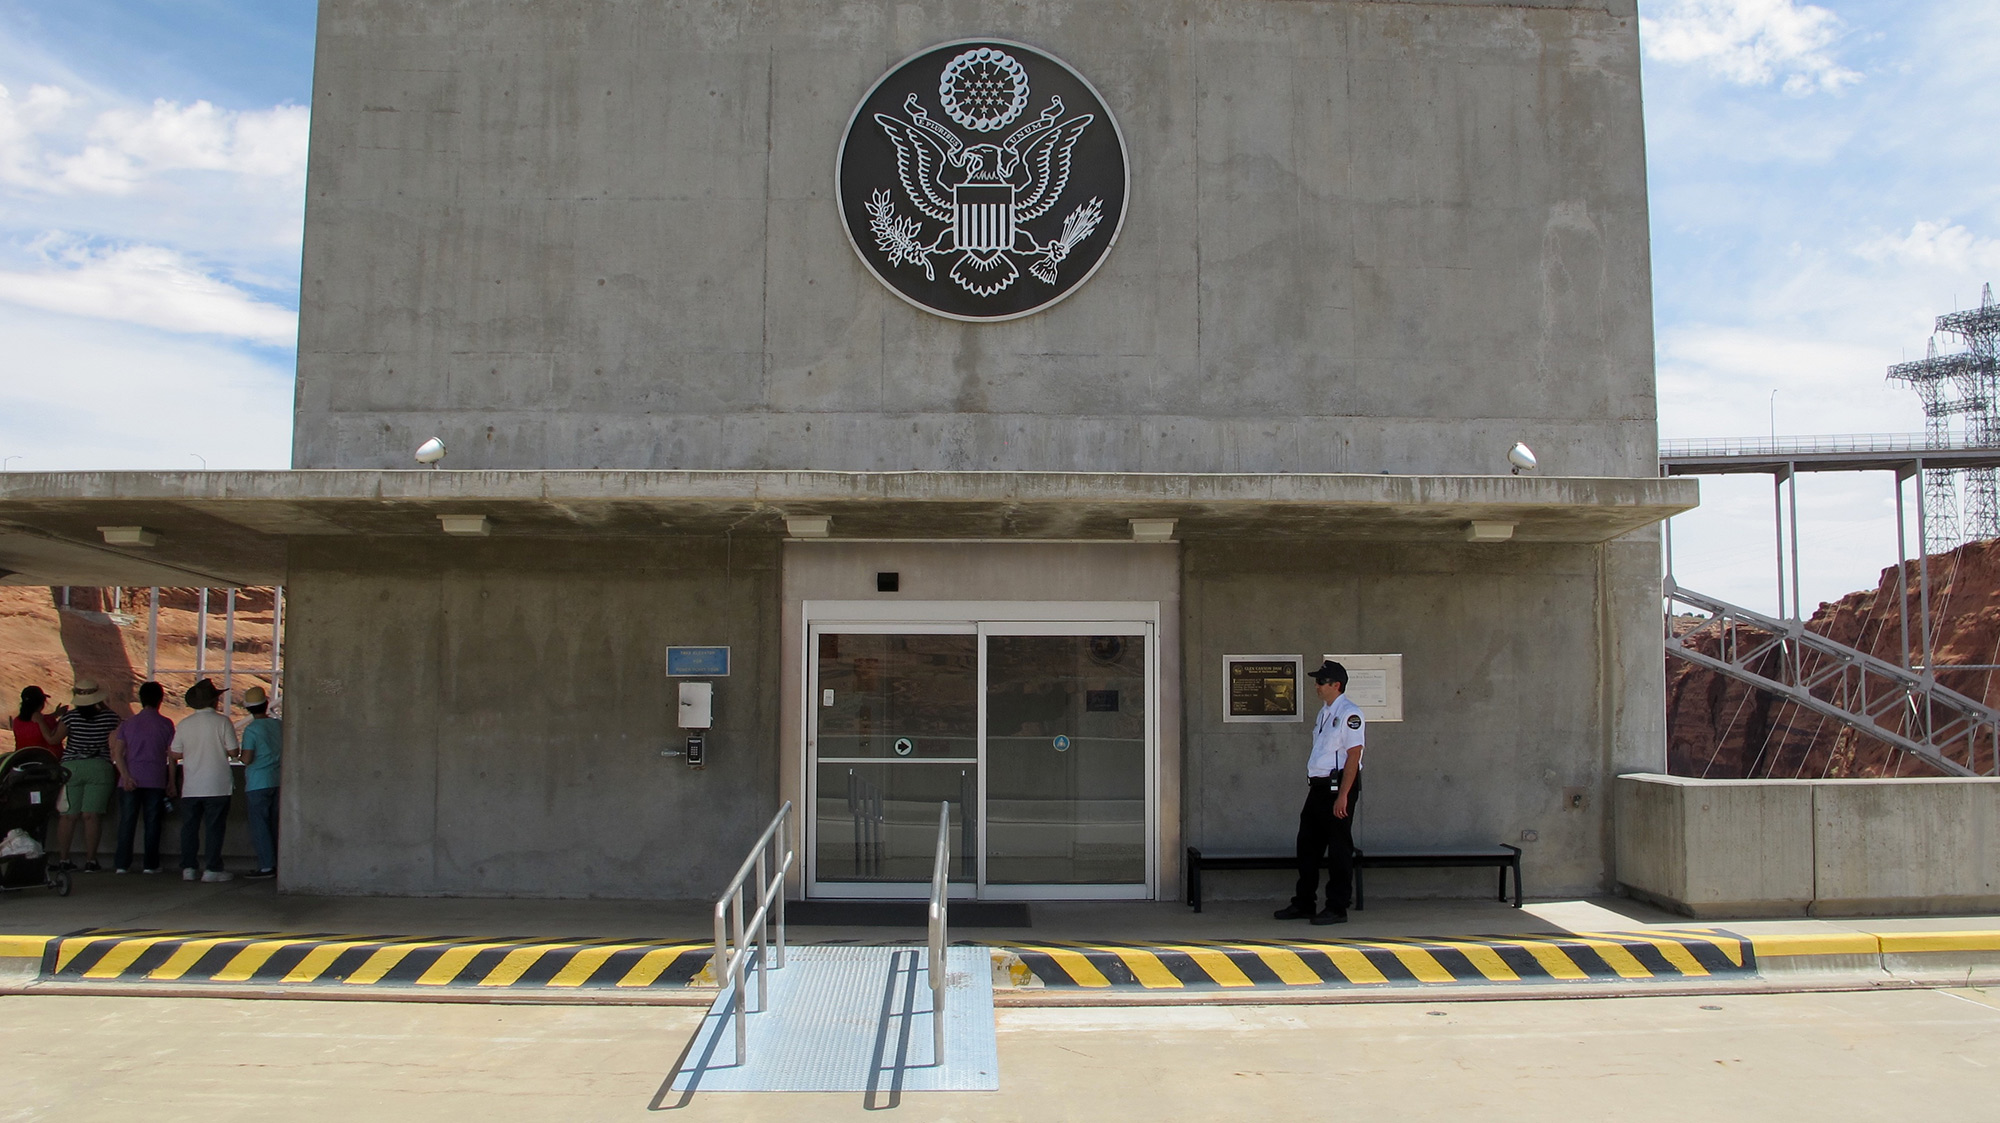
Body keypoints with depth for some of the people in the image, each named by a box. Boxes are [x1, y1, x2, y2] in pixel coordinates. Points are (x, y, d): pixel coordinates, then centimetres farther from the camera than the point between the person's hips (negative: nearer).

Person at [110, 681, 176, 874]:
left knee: (127, 822, 6)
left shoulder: (129, 722, 6)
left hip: (130, 780, 2)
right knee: (152, 822, 4)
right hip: (155, 780, -2)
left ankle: (122, 864, 5)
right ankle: (150, 864, 5)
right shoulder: (166, 724, 0)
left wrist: (126, 776, -8)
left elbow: (117, 752, -2)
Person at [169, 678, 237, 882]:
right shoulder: (222, 722, -8)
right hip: (217, 786, -3)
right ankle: (213, 869, 1)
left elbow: (175, 754, 6)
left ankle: (189, 867, 10)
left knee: (189, 827, 10)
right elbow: (233, 751, -8)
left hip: (190, 787, 3)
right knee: (214, 827, 1)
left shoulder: (184, 724, 2)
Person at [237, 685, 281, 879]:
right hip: (278, 781, 5)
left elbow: (246, 759, -14)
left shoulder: (251, 729, -10)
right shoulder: (279, 725, 6)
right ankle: (279, 864, 12)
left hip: (258, 783, -5)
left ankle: (266, 865, -4)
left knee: (260, 824, -1)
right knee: (275, 824, 11)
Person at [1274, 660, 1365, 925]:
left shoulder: (1349, 714, -13)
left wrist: (1342, 795, -23)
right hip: (1319, 787, 9)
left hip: (1339, 787, -9)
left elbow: (1353, 756, -19)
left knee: (1340, 848, 0)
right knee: (1307, 845, 12)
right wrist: (1313, 785, 18)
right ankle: (1303, 904, 21)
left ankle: (1337, 908, 8)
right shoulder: (1324, 712, 16)